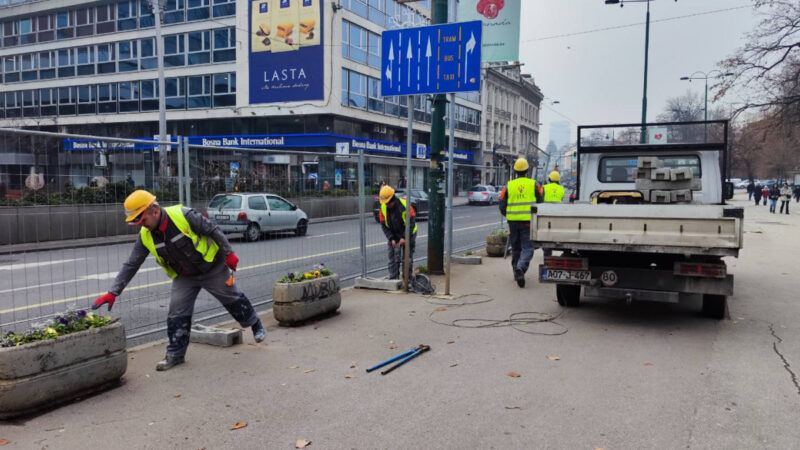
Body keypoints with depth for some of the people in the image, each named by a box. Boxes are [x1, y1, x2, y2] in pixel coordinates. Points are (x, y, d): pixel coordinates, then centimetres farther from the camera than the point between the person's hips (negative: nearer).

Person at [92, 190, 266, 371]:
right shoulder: (145, 236, -12)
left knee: (233, 299, 11)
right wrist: (113, 292, -11)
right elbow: (130, 266, -7)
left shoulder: (183, 215, -28)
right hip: (184, 277, 4)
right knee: (177, 313, -3)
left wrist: (229, 254, -14)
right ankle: (175, 354, 12)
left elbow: (213, 230, -19)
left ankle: (256, 326, 34)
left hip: (212, 268, -4)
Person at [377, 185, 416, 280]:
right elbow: (384, 225, -5)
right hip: (393, 236, 4)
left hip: (407, 235, -4)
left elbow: (411, 222, -20)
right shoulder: (383, 208, -10)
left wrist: (404, 238, -24)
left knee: (407, 259, -2)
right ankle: (393, 279, 11)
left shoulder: (405, 205, -23)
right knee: (393, 259, 4)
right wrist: (391, 239, -15)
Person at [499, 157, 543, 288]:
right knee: (527, 248, -2)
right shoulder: (534, 185, 0)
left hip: (513, 221, 2)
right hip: (528, 222, -2)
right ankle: (521, 268, -27)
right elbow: (541, 203, 1)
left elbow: (502, 206, 5)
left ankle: (517, 273, 22)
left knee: (515, 248, 16)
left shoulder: (508, 186, 3)